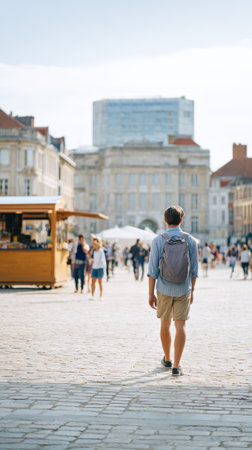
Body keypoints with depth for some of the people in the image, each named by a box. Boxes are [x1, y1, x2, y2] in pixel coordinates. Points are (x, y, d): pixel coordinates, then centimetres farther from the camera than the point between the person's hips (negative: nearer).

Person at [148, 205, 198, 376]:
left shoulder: (158, 240, -6)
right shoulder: (191, 240, -2)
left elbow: (153, 270, -7)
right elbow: (194, 269, 2)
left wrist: (151, 294, -2)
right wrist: (192, 291, 13)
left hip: (164, 290, 0)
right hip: (183, 290, 0)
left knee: (165, 325, 16)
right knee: (180, 326, -2)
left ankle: (167, 360, 31)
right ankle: (176, 366, -9)